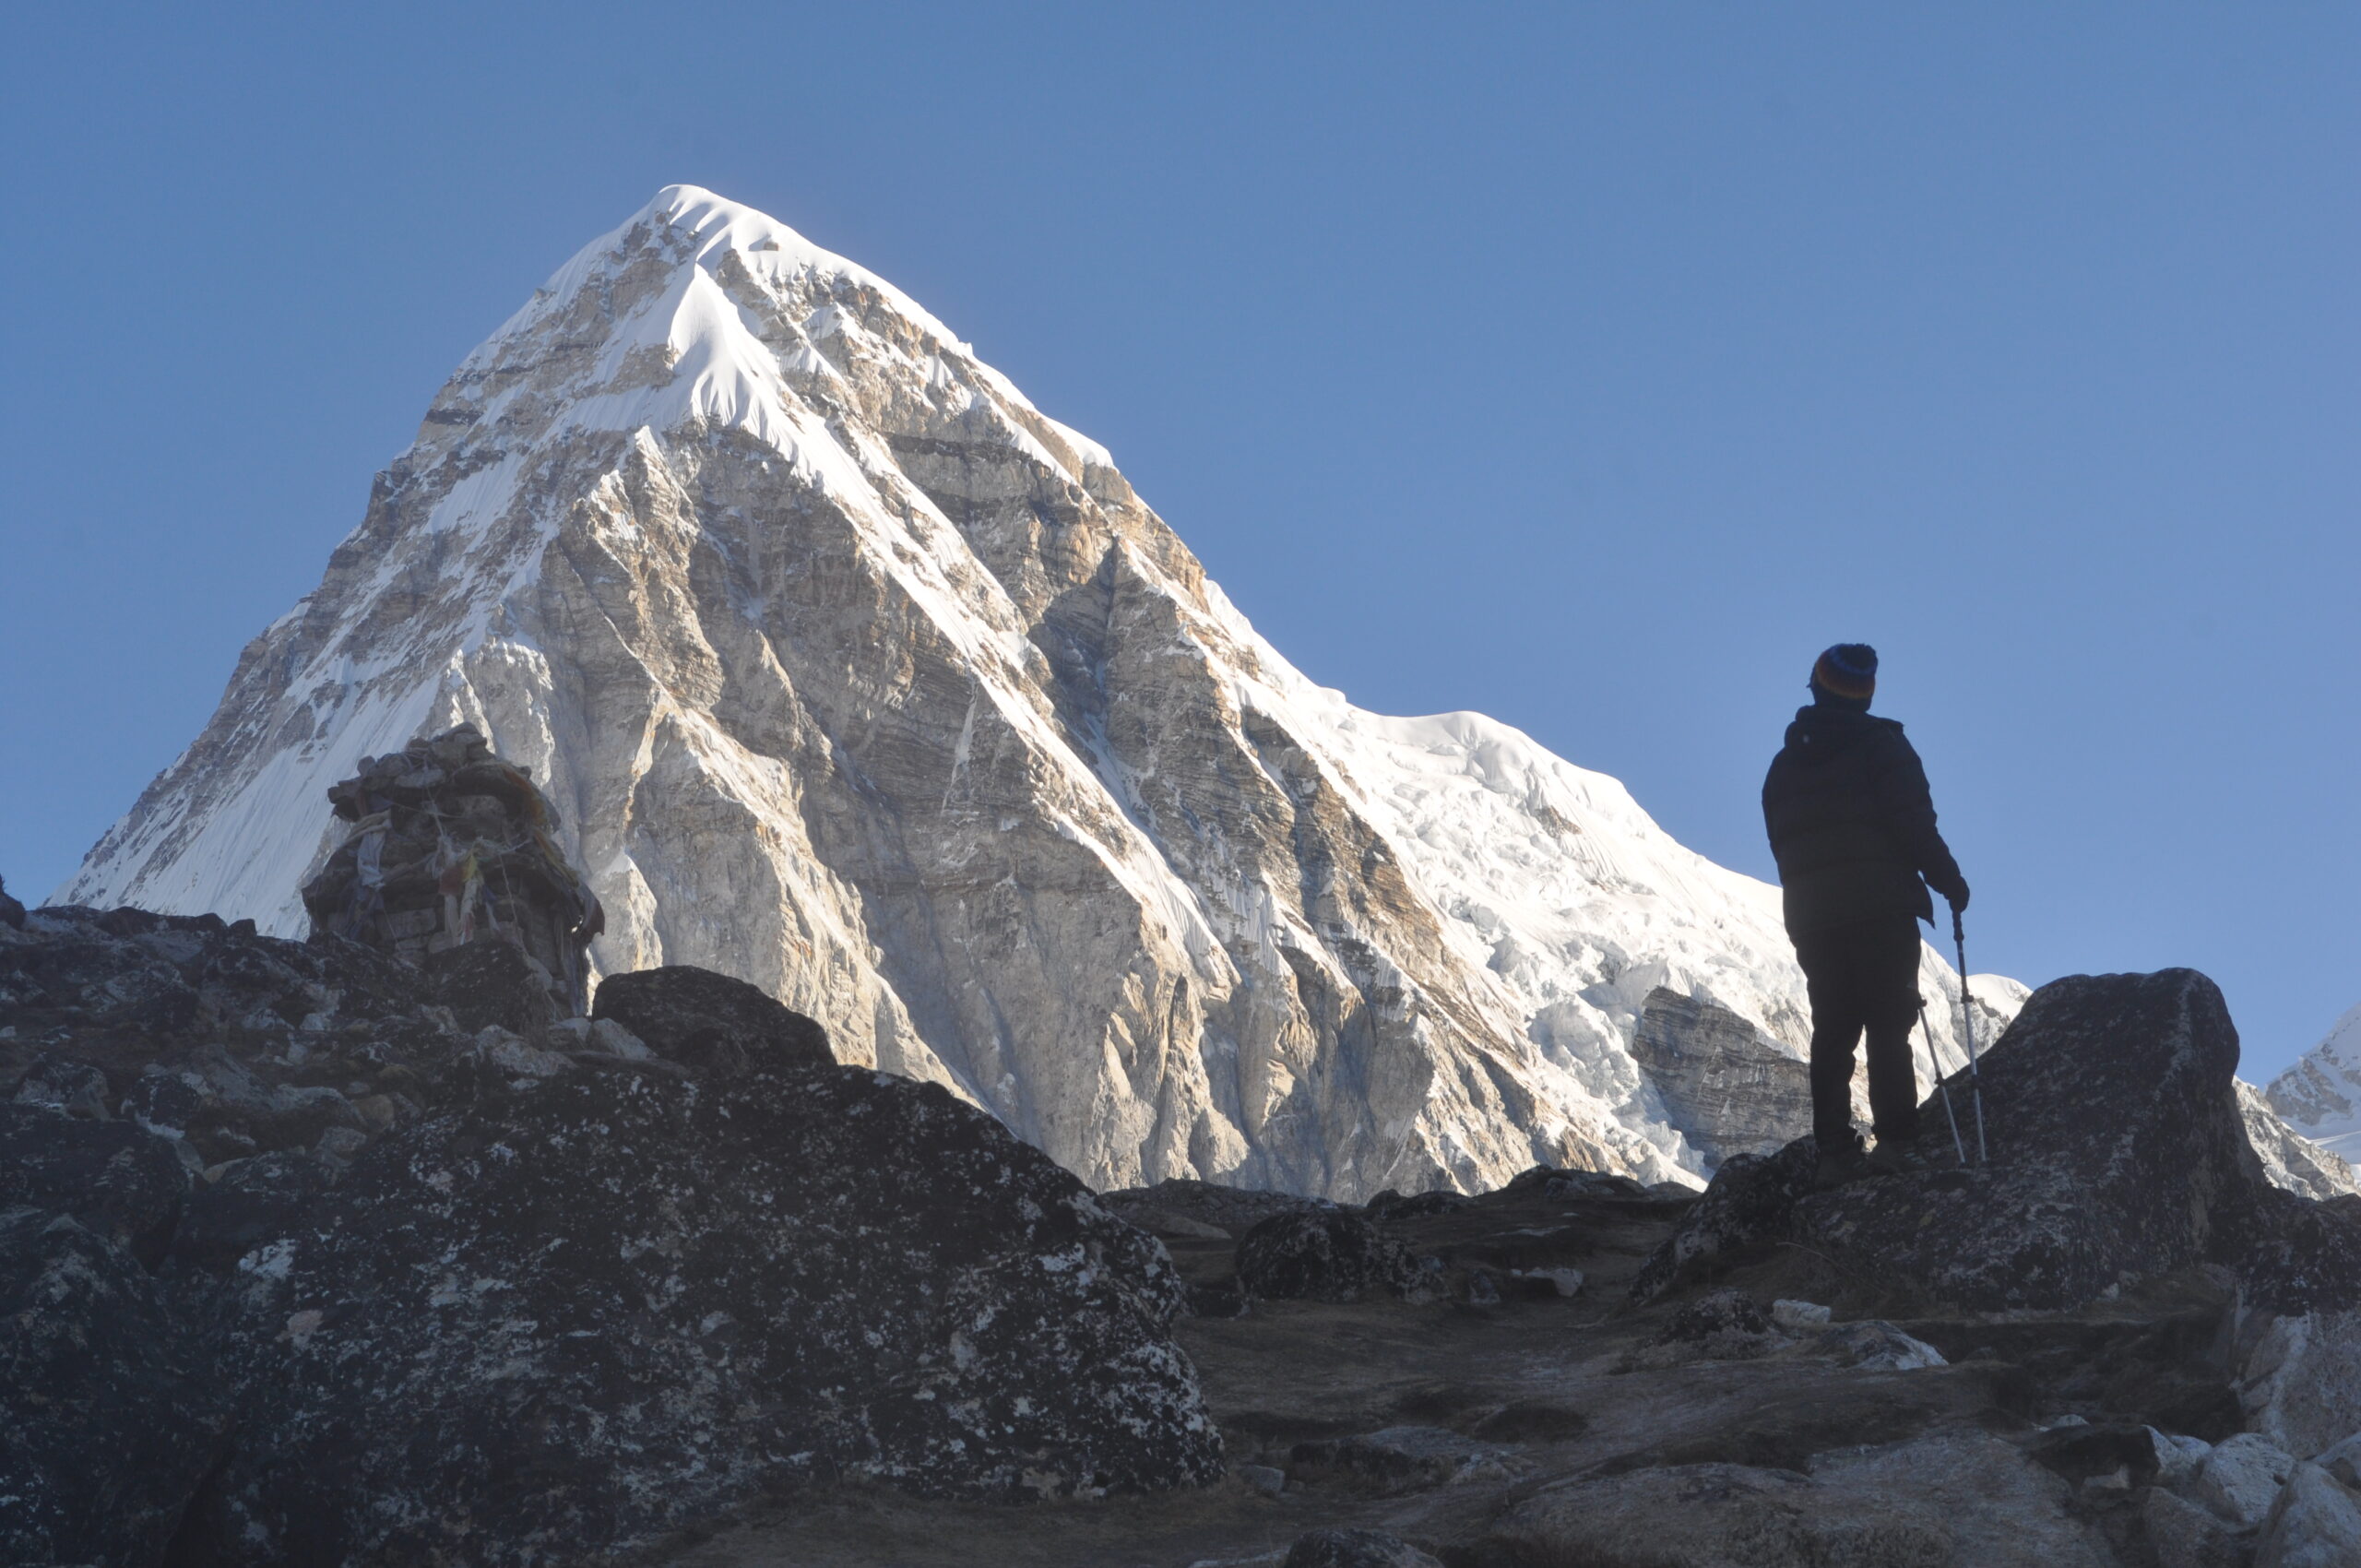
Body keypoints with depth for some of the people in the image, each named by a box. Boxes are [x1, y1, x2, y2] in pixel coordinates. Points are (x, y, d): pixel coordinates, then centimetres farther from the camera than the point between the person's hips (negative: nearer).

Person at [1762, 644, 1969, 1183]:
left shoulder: (1785, 764, 14)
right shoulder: (1881, 744, -3)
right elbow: (1914, 825, -10)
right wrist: (1949, 880, 1)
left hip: (1811, 914, 5)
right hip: (1880, 909, -5)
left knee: (1832, 1031, 6)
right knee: (1888, 1027, -6)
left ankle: (1835, 1148, 1)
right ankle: (1895, 1140, -14)